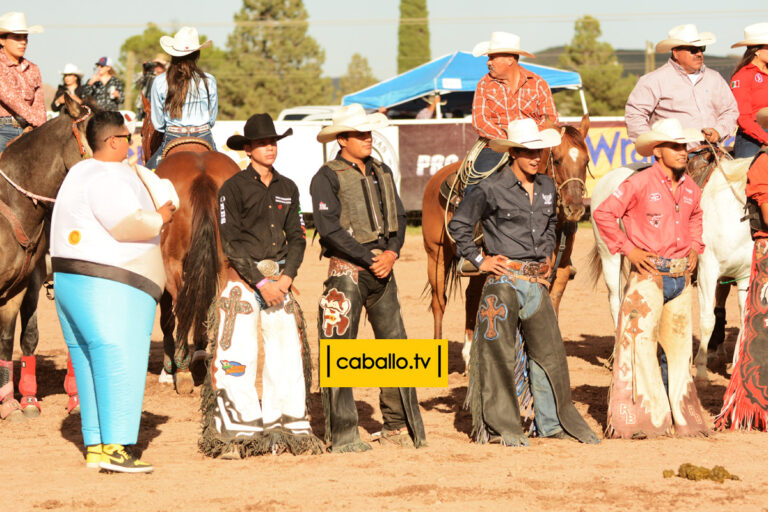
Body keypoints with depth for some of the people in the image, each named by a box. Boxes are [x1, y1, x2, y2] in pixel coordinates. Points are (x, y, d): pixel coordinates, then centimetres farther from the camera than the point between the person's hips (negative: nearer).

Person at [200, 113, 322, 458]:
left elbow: (297, 237, 11)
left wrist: (287, 276, -5)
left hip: (279, 277, 5)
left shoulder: (287, 189, 11)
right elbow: (230, 243, -9)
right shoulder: (234, 188, -5)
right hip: (243, 276, -5)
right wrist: (259, 282, -13)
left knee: (289, 349, 1)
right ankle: (237, 432, -2)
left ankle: (287, 426, 7)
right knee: (238, 352, -7)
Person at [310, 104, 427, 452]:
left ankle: (397, 426, 17)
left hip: (382, 269, 6)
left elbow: (399, 218, 13)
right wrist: (369, 259, -15)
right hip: (347, 270, -6)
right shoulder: (327, 177, -6)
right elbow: (330, 228, -15)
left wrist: (391, 253, -6)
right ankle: (342, 435, -1)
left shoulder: (382, 173, 14)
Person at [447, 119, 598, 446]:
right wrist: (478, 260, -6)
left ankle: (553, 422, 17)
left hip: (537, 281, 6)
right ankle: (500, 426, 5)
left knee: (550, 351, 8)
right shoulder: (491, 189, -9)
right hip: (504, 280, -6)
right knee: (499, 352, -1)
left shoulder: (547, 187, 9)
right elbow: (458, 225, -6)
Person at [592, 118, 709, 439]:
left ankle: (681, 415, 19)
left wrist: (695, 249, 15)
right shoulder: (640, 183, -10)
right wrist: (628, 249, -11)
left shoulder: (691, 189, 9)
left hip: (681, 277, 6)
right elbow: (603, 214, -9)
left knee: (679, 346, 11)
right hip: (649, 276, -6)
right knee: (640, 344, -7)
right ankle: (648, 417, -3)